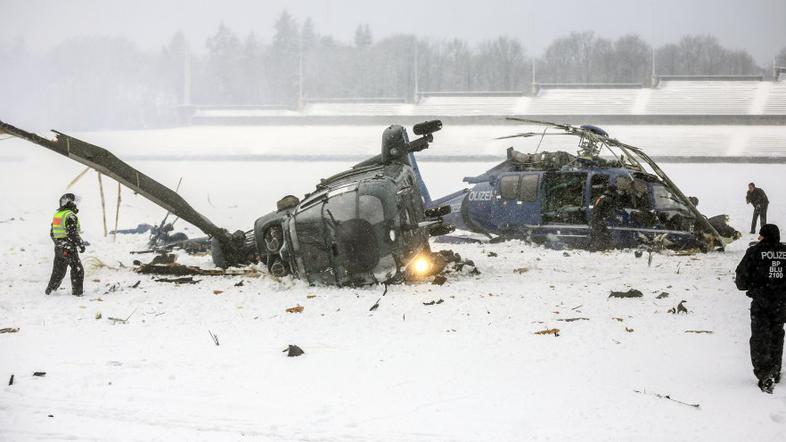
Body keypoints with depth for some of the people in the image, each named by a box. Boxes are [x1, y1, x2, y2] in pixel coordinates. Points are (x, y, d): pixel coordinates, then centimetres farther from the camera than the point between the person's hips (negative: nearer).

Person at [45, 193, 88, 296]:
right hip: (69, 249, -8)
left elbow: (52, 233, 17)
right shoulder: (70, 216, -15)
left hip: (58, 248, 8)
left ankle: (50, 290, 19)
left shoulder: (56, 215, 12)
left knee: (58, 271, 17)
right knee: (77, 269, 1)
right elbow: (73, 233, -21)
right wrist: (81, 244, -12)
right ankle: (77, 291, 0)